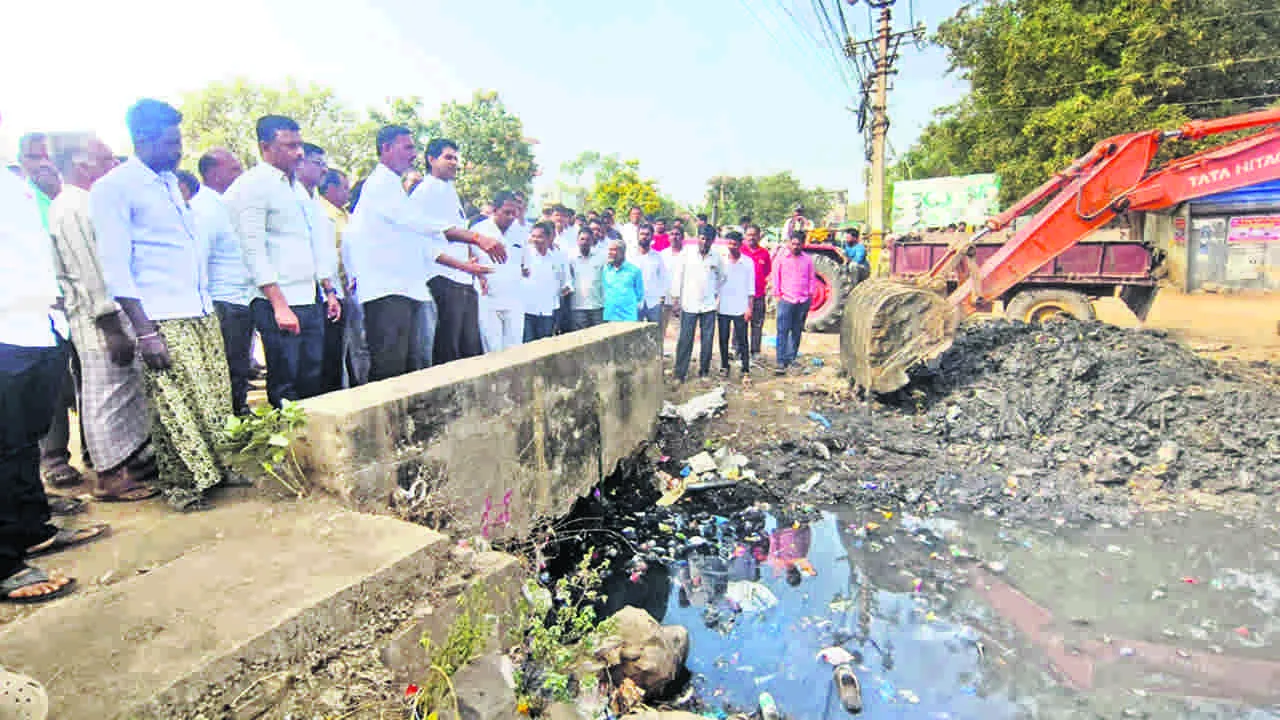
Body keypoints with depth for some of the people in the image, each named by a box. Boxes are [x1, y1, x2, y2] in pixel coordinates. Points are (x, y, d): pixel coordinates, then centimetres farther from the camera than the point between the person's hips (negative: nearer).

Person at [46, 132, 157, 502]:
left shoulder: (87, 203, 17)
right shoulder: (69, 209, -14)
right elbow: (87, 275, -19)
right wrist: (111, 327, -20)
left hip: (119, 317, 10)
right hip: (100, 323, -10)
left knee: (131, 391, 16)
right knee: (106, 399, -2)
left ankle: (138, 459, 27)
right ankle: (109, 477, 7)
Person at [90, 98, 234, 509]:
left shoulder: (170, 181, 16)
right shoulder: (114, 188, -6)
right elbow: (115, 267, -11)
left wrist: (206, 299, 17)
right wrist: (144, 331, -16)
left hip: (201, 312, 7)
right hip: (163, 320, -7)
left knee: (216, 398, 9)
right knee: (174, 407, -2)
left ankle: (216, 468, 22)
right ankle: (181, 484, 12)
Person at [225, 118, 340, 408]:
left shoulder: (298, 188, 20)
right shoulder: (251, 185, -6)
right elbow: (253, 250, -13)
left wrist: (329, 291, 18)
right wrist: (279, 305, -19)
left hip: (310, 301, 8)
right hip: (278, 303, -8)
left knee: (312, 383, 12)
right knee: (285, 389, -4)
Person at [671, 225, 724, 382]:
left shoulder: (717, 258, 5)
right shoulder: (686, 255, -1)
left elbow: (722, 277, 21)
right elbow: (677, 277, 0)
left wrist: (715, 292, 11)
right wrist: (675, 300, -4)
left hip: (709, 305, 2)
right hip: (688, 304, -2)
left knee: (707, 340, 4)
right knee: (685, 340, -3)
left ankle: (704, 371, 17)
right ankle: (679, 374, 3)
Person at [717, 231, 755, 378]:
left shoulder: (748, 262, 1)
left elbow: (750, 287, 2)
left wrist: (749, 307, -3)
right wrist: (715, 304, 2)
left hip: (740, 309, -2)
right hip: (723, 308, 2)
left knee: (742, 340, -1)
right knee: (723, 339, 7)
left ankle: (746, 369, 5)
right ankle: (724, 366, 19)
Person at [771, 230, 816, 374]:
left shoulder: (807, 260, 8)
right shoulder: (781, 258, 3)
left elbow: (812, 278, 15)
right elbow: (775, 277, 6)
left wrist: (809, 295, 8)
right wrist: (777, 294, 2)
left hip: (803, 301, 3)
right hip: (785, 300, -2)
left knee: (797, 331, 8)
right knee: (783, 331, -8)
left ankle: (791, 358, 19)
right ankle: (781, 362, -8)